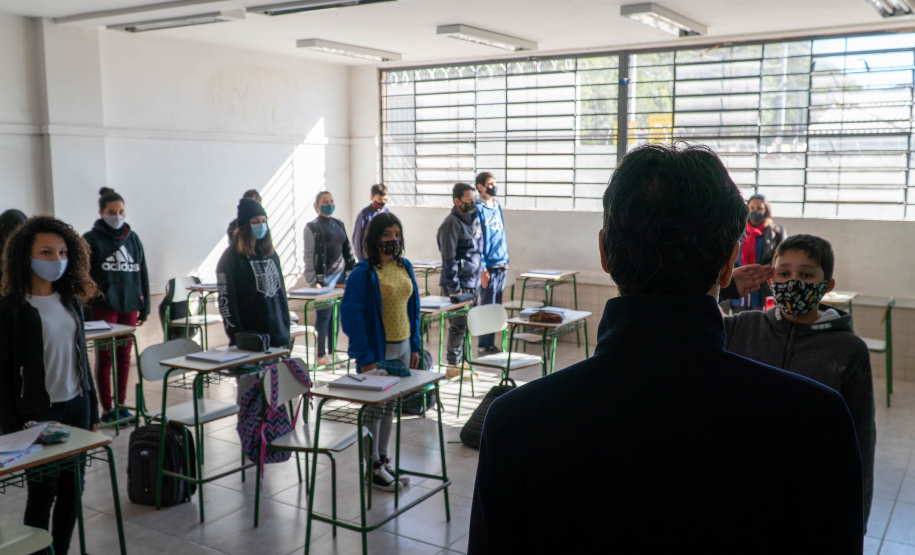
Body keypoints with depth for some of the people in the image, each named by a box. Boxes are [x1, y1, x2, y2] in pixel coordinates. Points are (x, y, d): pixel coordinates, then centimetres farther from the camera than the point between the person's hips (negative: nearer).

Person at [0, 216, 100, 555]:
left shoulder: (72, 300, 6)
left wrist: (93, 410, 14)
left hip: (77, 407, 5)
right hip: (38, 413, -5)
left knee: (71, 489, 10)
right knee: (42, 492, 3)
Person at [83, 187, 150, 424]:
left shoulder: (132, 238, 10)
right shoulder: (91, 239, -3)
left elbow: (142, 273, 12)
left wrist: (144, 307, 10)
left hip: (129, 306, 4)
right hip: (103, 307, -4)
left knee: (124, 356, 10)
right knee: (105, 356, 2)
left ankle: (121, 404, 20)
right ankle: (107, 408, 9)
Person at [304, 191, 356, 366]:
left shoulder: (338, 224, 14)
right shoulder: (312, 227, -6)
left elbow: (347, 249, 19)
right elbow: (309, 255, -10)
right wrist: (312, 281, -15)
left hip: (340, 275, 7)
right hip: (324, 278, -7)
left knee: (336, 314, 10)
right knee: (324, 315, -3)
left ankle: (331, 352, 20)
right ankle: (320, 355, 6)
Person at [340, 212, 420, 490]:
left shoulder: (405, 267, 7)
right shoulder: (363, 273, -14)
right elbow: (352, 315, -16)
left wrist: (415, 346, 10)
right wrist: (365, 357, -18)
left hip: (402, 347, 6)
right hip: (378, 349, -6)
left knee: (390, 405, 16)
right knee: (374, 408, 5)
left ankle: (384, 459, 29)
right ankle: (373, 467, 18)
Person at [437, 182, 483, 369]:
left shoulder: (473, 219, 12)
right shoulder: (451, 224, -15)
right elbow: (449, 260, -17)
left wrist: (481, 272, 17)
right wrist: (454, 289, -18)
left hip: (473, 283, 8)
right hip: (459, 284, -8)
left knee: (467, 324, 13)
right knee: (458, 325, -2)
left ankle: (461, 361, 24)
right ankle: (453, 365, 9)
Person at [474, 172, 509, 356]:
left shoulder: (497, 207, 14)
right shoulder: (478, 209, -9)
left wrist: (506, 260, 15)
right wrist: (482, 269, -16)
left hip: (501, 265, 7)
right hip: (488, 267, -7)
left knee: (496, 307, 11)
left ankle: (491, 344, 19)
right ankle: (484, 346, 7)